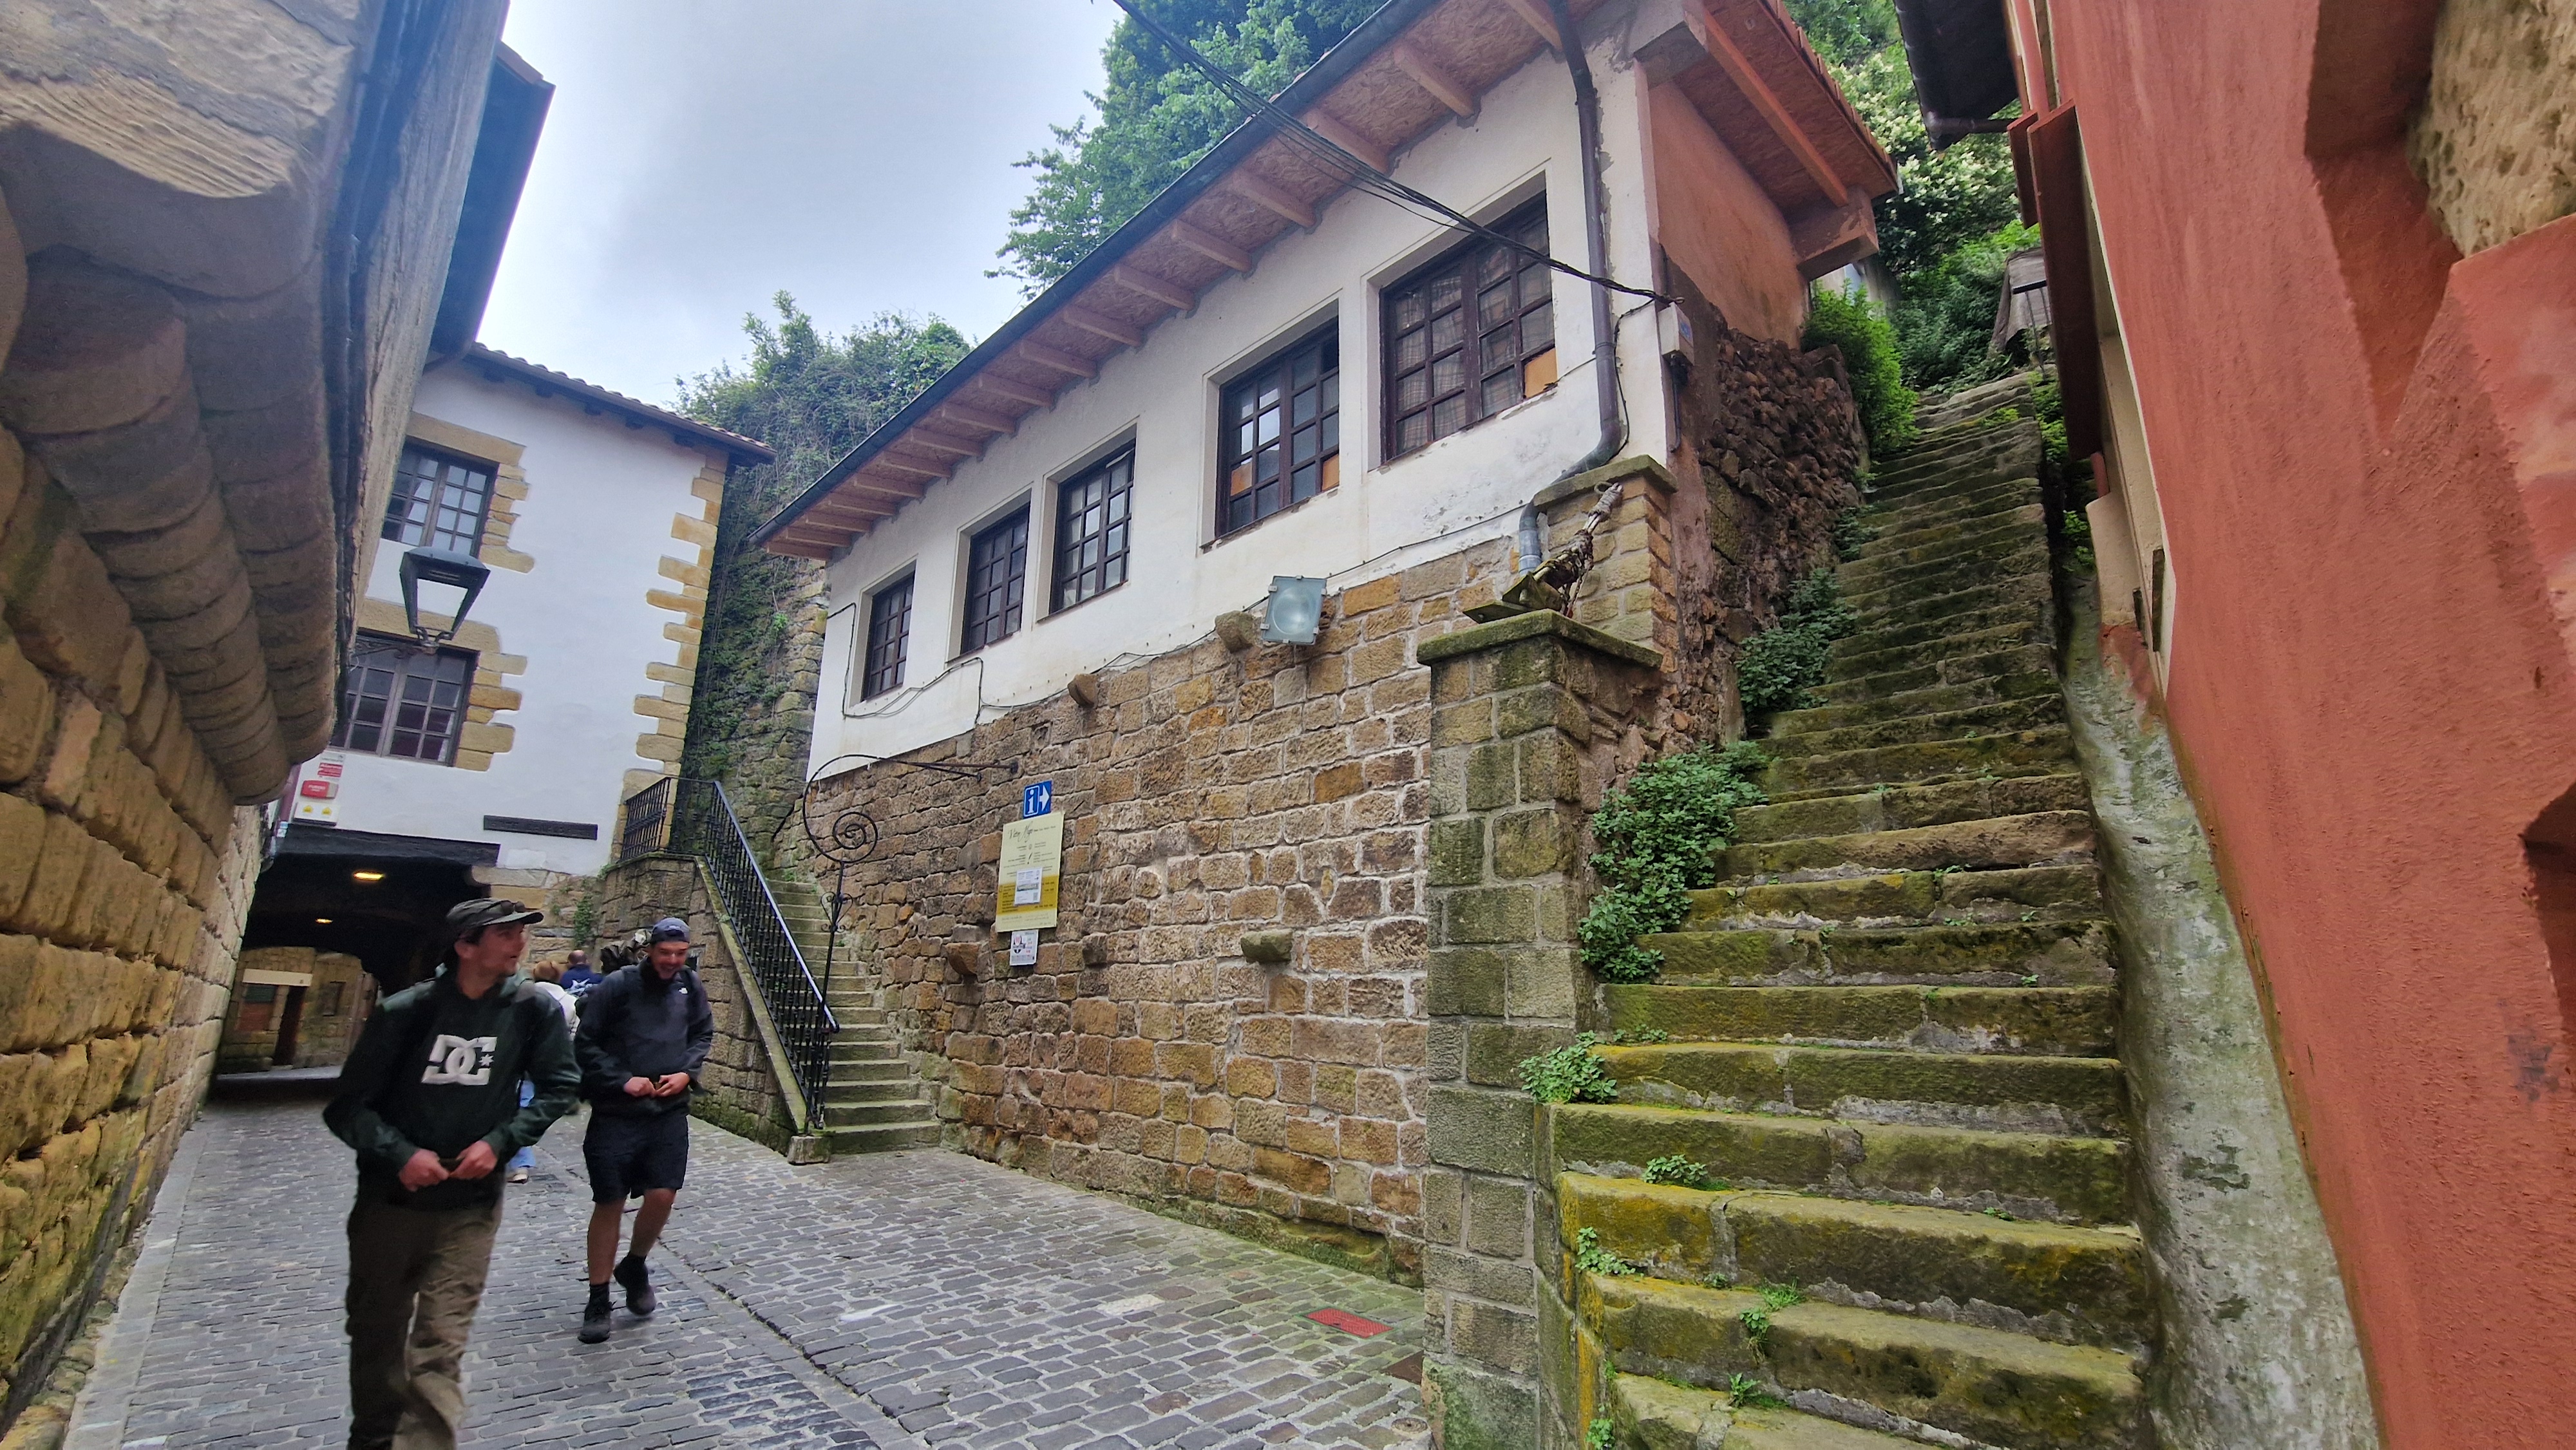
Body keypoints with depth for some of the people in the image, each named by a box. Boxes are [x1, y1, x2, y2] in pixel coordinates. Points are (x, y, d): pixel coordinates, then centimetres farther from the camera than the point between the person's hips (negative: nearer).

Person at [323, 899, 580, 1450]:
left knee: (439, 1347, -6)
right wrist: (400, 1154, -17)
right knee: (376, 1333, 20)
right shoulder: (406, 1010, -12)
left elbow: (559, 1087, -2)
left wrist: (500, 1141, -14)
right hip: (388, 1201, 1)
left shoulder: (532, 1009, -11)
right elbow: (347, 1106, -3)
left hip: (471, 1207, -1)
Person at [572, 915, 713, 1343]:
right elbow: (586, 1043, -5)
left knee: (663, 1195, -2)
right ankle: (598, 1300, 22)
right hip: (616, 1114, -3)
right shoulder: (617, 985, -10)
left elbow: (704, 1033, 13)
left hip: (670, 1112, 3)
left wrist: (687, 1072, -3)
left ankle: (634, 1266, 29)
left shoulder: (690, 985, 2)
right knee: (609, 1204, 6)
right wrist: (623, 1080, -13)